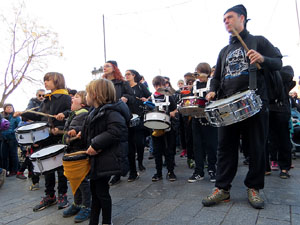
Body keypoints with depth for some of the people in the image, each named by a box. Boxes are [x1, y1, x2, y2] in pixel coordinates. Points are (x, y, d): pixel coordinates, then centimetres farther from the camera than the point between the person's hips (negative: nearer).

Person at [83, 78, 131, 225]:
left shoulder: (111, 112, -19)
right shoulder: (94, 111, 12)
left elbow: (117, 131, -33)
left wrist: (96, 145, -30)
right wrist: (82, 134, 13)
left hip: (105, 161, -9)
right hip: (95, 159, 9)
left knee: (101, 191, 4)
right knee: (94, 190, 18)